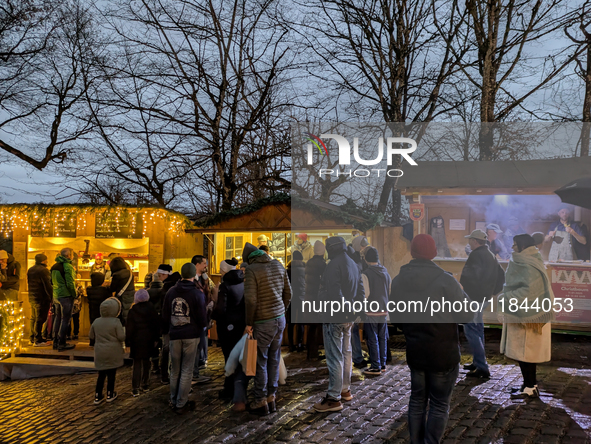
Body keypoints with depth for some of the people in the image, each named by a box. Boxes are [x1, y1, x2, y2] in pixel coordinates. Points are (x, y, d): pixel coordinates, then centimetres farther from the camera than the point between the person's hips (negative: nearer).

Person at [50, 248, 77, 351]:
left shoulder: (54, 266, 11)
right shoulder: (68, 266, -15)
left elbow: (52, 281, 14)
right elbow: (70, 283, -19)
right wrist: (74, 294, -7)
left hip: (56, 296, 8)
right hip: (66, 296, -8)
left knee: (58, 318, 16)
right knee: (65, 319, -1)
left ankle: (55, 342, 22)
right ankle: (61, 344, 1)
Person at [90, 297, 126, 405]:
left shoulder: (96, 322, 1)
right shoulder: (116, 322, -15)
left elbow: (91, 336, 11)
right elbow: (121, 337, -16)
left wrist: (95, 344, 29)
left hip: (100, 353, 4)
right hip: (113, 353, -4)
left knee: (101, 374, 12)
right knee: (111, 374, 9)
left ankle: (97, 397, 14)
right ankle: (110, 395, 19)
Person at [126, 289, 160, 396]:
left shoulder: (132, 311, -8)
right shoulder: (151, 309, -3)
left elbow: (129, 328, -6)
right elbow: (157, 324, 2)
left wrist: (128, 342, 2)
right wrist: (156, 339, 9)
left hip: (136, 341, -2)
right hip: (148, 341, 2)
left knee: (137, 364, 2)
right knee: (146, 363, 16)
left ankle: (135, 389, -2)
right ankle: (145, 385, 24)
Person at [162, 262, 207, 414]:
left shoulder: (171, 292, 2)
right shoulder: (197, 294, -10)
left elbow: (165, 316, 7)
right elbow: (202, 318, -8)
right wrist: (203, 325, 13)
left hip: (175, 335, 4)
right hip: (191, 335, -3)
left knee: (175, 370, 15)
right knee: (186, 370, 3)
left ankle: (174, 401, 22)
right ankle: (181, 404, 5)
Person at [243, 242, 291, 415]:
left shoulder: (252, 269, -12)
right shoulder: (278, 265, 7)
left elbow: (250, 299, -18)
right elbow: (288, 293, 10)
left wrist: (248, 323, -9)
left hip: (263, 322, -6)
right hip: (280, 319, 6)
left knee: (260, 362, 4)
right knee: (274, 360, 14)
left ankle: (261, 401, 11)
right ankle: (271, 397, 20)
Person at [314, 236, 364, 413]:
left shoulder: (333, 265, -17)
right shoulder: (353, 265, 13)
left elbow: (333, 293, -24)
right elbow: (360, 292, 16)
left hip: (334, 317, -9)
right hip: (348, 317, 9)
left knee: (334, 357, -6)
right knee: (346, 353, 19)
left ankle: (334, 398, -3)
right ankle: (345, 389, 31)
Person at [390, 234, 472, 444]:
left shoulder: (397, 281, -1)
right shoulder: (445, 280, -18)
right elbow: (466, 314, -12)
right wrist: (464, 296, 6)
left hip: (413, 352, 5)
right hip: (443, 354, -4)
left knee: (417, 399, 18)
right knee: (439, 405, 7)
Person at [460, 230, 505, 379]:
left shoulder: (476, 255, -17)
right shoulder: (491, 255, 15)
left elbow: (473, 276, -29)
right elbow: (501, 276, 19)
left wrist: (463, 272, -11)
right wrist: (492, 292, 21)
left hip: (473, 296, -10)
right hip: (484, 297, 10)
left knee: (471, 329, -10)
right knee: (478, 328, 19)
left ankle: (482, 368, -13)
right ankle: (478, 362, 28)